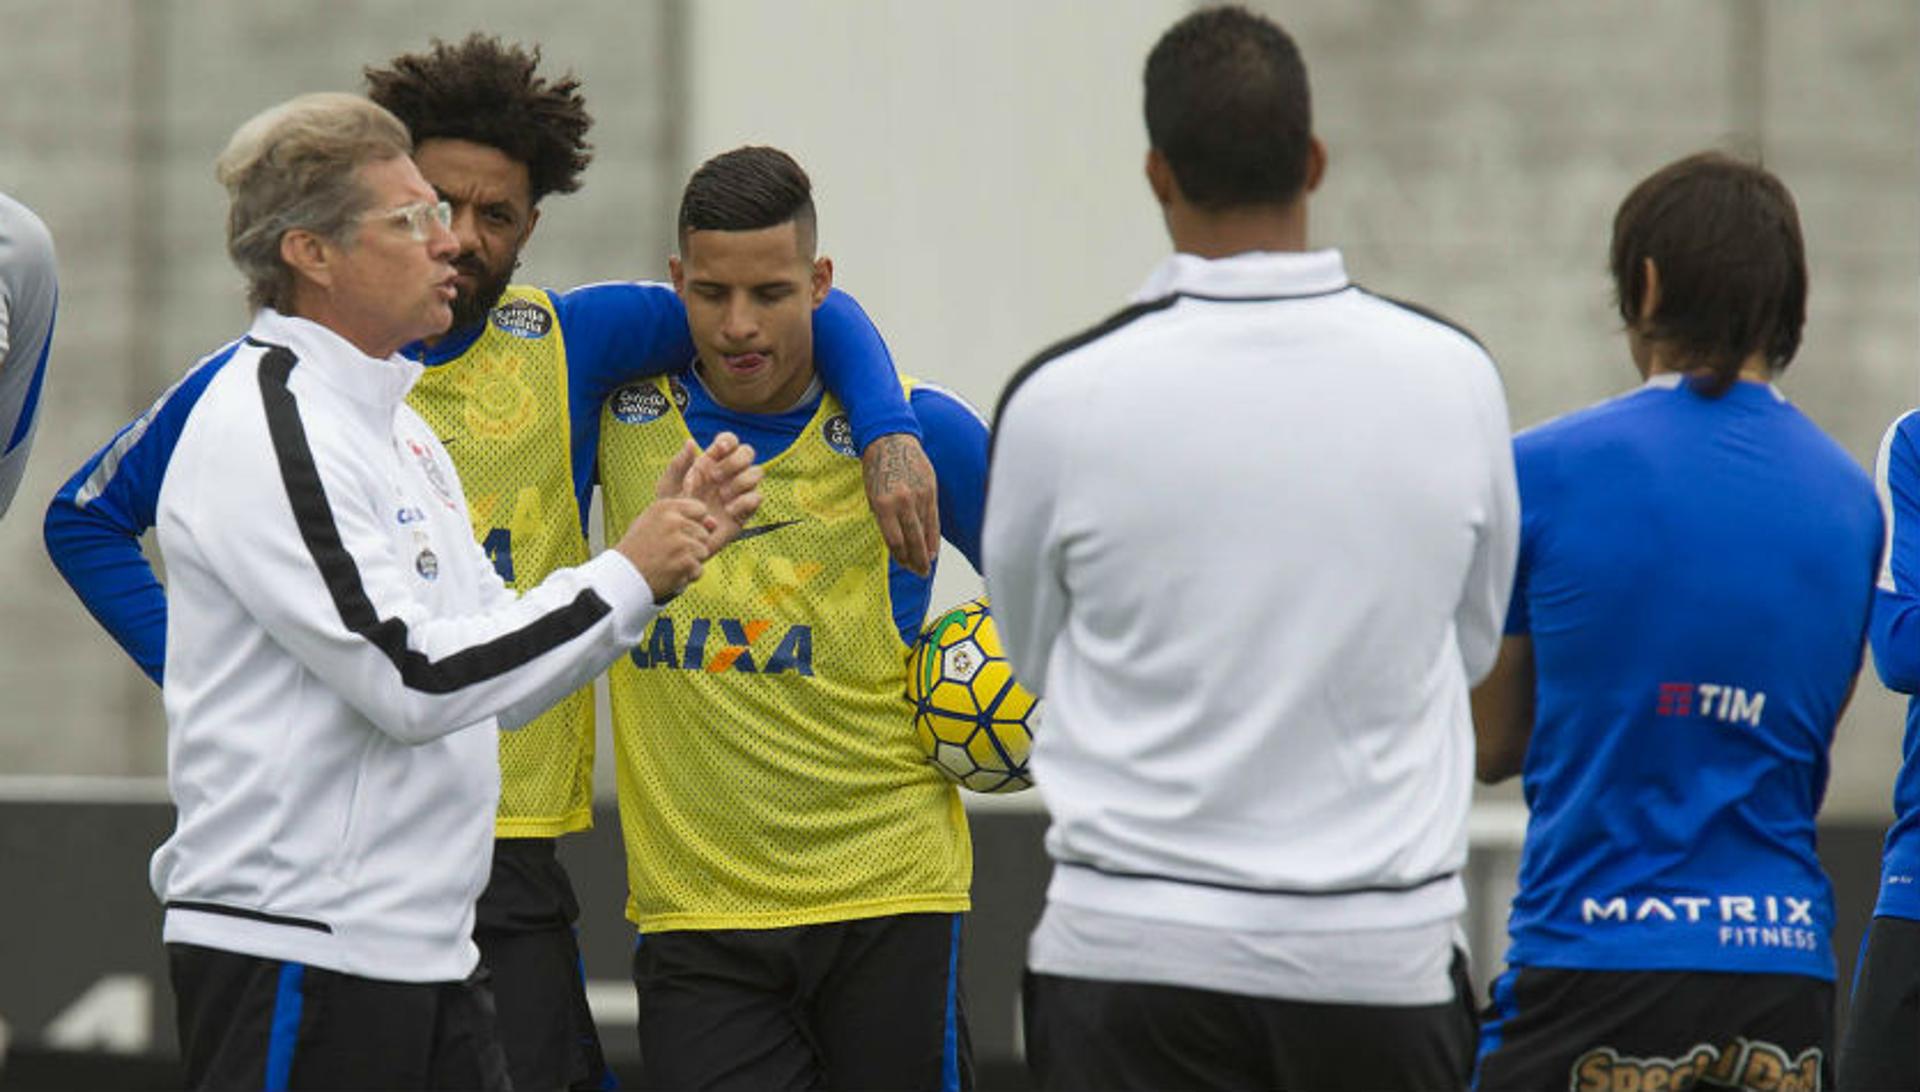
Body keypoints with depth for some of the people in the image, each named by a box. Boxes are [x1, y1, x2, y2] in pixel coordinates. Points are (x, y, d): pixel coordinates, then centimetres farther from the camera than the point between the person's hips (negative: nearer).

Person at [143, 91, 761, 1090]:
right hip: (297, 959, -10)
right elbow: (410, 679, -20)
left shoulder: (397, 426, 18)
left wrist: (667, 543, 9)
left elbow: (499, 676, 19)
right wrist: (624, 578, -13)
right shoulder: (265, 426, -14)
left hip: (425, 958, 10)